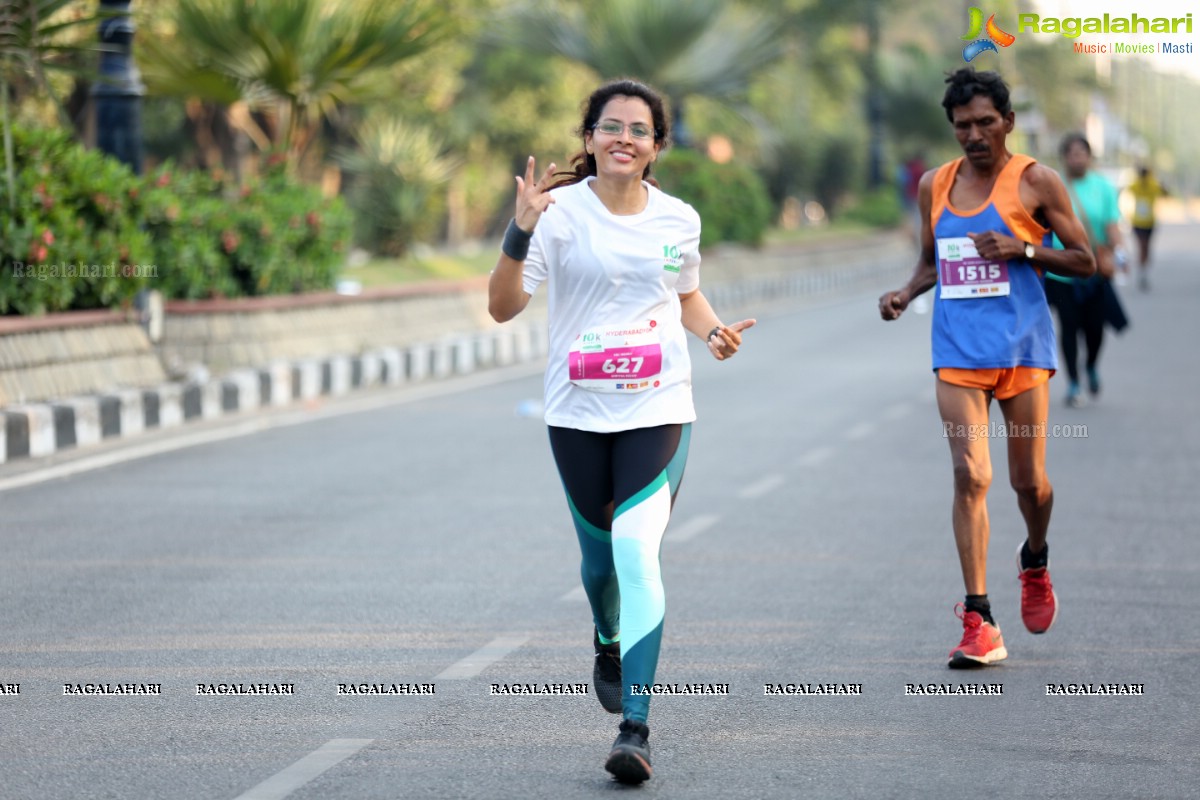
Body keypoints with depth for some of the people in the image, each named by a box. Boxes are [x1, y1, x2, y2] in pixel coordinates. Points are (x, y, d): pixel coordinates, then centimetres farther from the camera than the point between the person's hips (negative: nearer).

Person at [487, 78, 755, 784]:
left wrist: (716, 330, 2)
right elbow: (504, 307, -12)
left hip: (658, 410, 0)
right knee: (599, 551, 13)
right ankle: (609, 643, 50)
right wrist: (520, 232, -25)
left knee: (636, 550, -16)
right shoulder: (561, 211, -6)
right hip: (578, 412, 0)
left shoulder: (678, 219, 3)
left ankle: (636, 726, -17)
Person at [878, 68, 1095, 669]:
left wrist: (1022, 249, -15)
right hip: (958, 349, 2)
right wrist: (906, 294, 3)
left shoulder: (1034, 181, -2)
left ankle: (1035, 563, 40)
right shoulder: (934, 185, 10)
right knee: (970, 475, -10)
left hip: (1022, 344, -2)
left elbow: (1084, 261, 0)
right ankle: (978, 625, -11)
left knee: (1029, 480, 5)